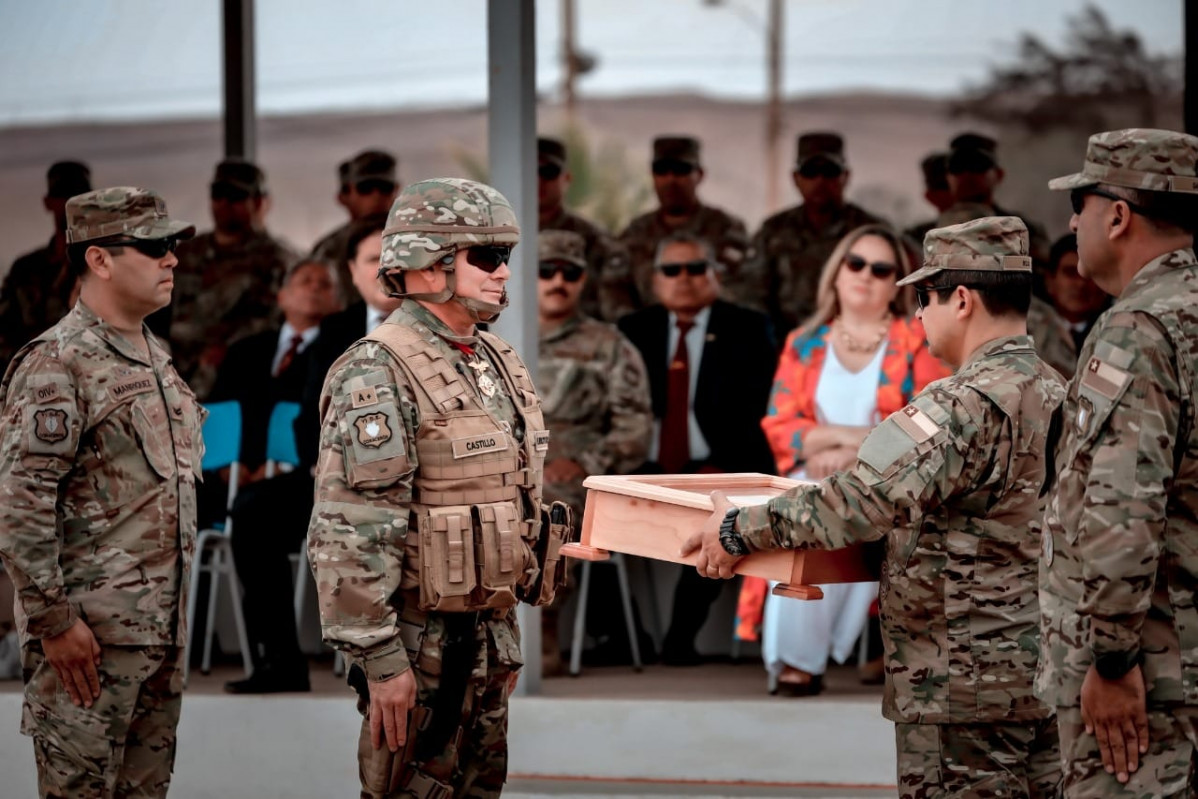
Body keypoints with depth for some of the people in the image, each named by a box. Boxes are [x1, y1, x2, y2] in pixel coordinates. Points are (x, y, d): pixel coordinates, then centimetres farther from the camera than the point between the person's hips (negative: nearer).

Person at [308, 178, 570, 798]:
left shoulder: (499, 363, 12)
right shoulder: (377, 375, -16)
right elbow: (350, 536, -21)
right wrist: (379, 661, -23)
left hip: (493, 632, 8)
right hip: (421, 645, -8)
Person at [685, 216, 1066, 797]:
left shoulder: (967, 405, -18)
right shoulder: (1057, 394, 12)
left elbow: (861, 501, -25)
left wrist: (742, 530, -14)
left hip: (964, 683, -9)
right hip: (1046, 677, 9)